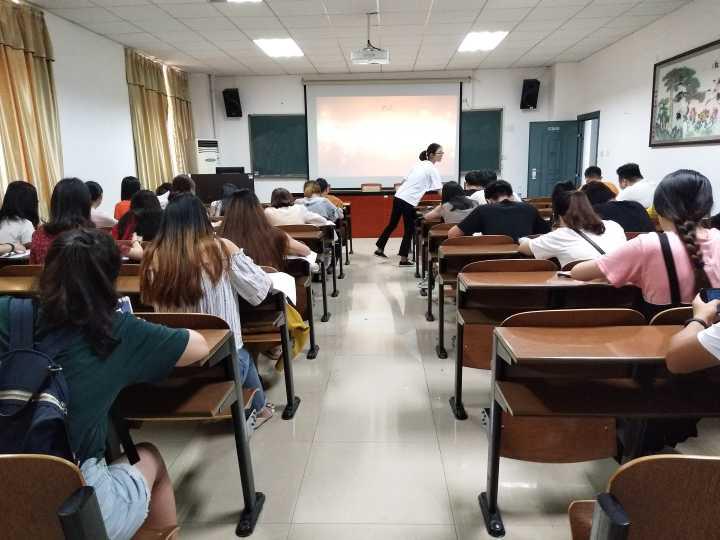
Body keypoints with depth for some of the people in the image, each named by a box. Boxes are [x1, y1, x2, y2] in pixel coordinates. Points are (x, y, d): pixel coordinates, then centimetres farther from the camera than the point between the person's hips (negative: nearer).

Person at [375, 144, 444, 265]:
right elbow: (440, 190, -12)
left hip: (398, 197, 8)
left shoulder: (418, 164, 18)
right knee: (409, 230, 4)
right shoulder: (432, 169, -5)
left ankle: (380, 249, 29)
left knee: (392, 224, 19)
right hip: (409, 201, -8)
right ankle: (403, 259, 8)